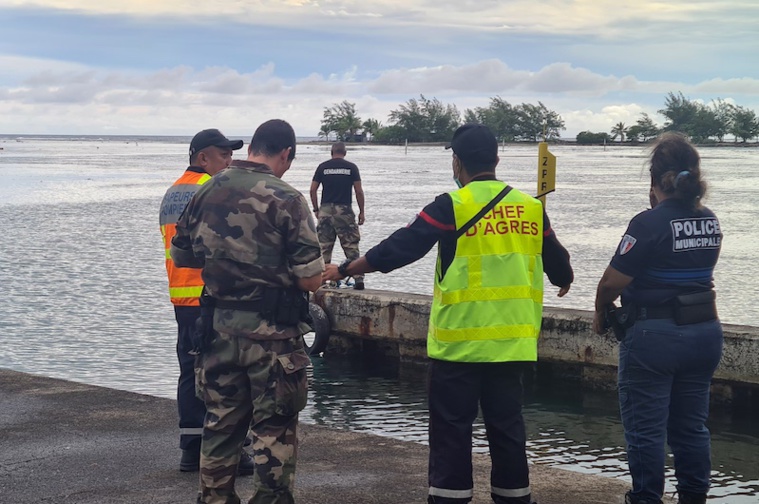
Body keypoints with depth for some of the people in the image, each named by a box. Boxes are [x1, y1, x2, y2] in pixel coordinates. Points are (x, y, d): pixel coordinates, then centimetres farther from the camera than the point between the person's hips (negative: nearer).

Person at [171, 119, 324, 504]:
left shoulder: (207, 191, 3)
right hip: (271, 332, -5)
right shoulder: (286, 199, -13)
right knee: (274, 430, 5)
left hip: (220, 327, 5)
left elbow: (181, 255, 13)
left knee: (220, 422, 16)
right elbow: (310, 279, -16)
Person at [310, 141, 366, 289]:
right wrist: (361, 212, 6)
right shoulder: (351, 167, 2)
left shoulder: (323, 167, 6)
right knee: (351, 246, 1)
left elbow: (313, 190, 4)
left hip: (325, 210, 1)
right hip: (345, 210, -1)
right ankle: (358, 279, -6)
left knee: (324, 247, 8)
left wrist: (316, 209, 14)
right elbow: (359, 191, -2)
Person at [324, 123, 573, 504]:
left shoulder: (452, 207, -9)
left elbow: (396, 250, -8)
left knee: (451, 428, 3)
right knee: (506, 425, 12)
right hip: (511, 340, 4)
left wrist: (344, 270, 4)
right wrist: (564, 279, 42)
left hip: (460, 341, -4)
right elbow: (557, 263, 19)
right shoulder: (531, 208, 5)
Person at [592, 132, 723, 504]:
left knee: (645, 428, 4)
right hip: (705, 332, 7)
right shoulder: (710, 222, 4)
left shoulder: (649, 223, -17)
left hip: (654, 336, -7)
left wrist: (600, 313, 1)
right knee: (692, 425, 16)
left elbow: (613, 281, -16)